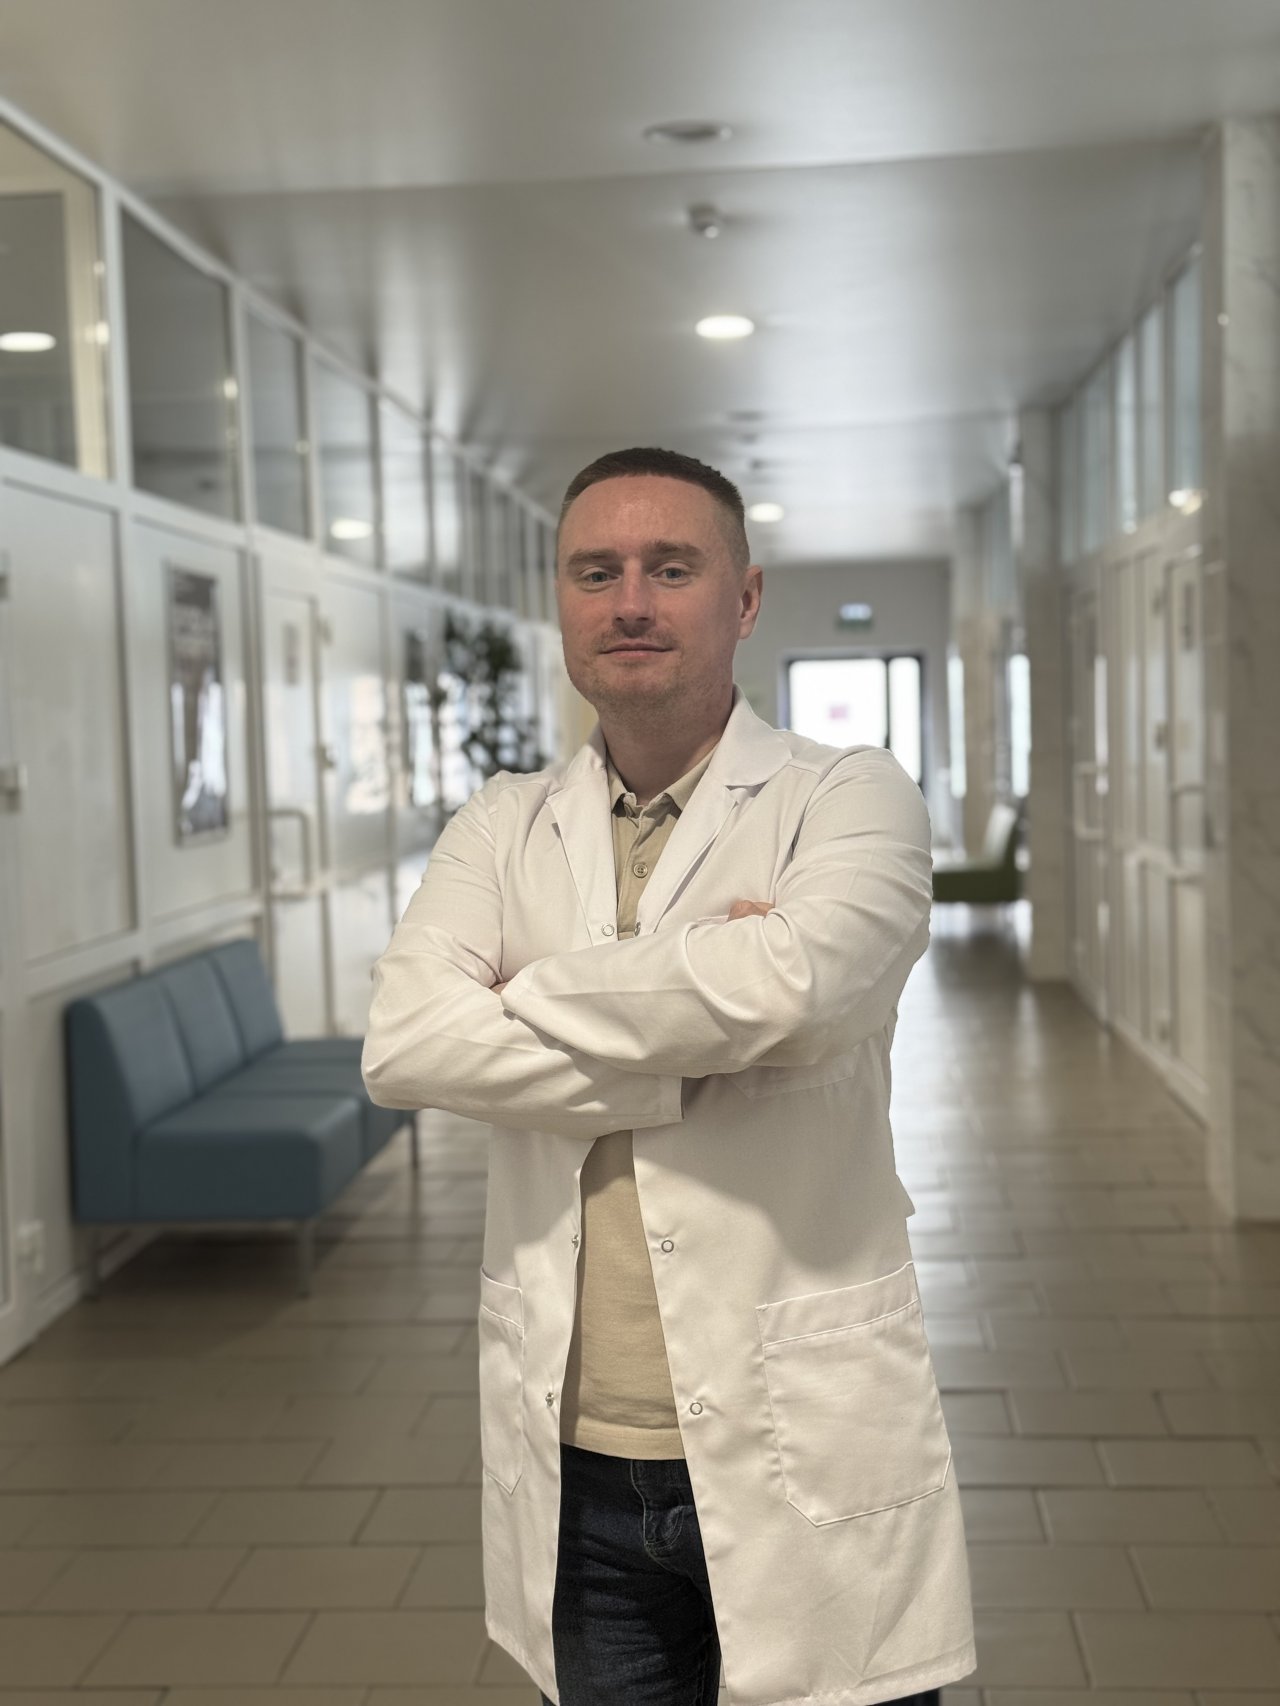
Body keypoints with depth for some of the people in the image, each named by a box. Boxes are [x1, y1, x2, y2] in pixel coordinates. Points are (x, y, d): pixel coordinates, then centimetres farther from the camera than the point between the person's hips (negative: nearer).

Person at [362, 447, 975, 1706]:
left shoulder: (846, 797, -4)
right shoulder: (501, 830, 6)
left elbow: (792, 977, -26)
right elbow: (400, 1046, -11)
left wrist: (531, 991, -11)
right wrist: (692, 1051, -18)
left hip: (803, 1451, -3)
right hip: (574, 1462, 3)